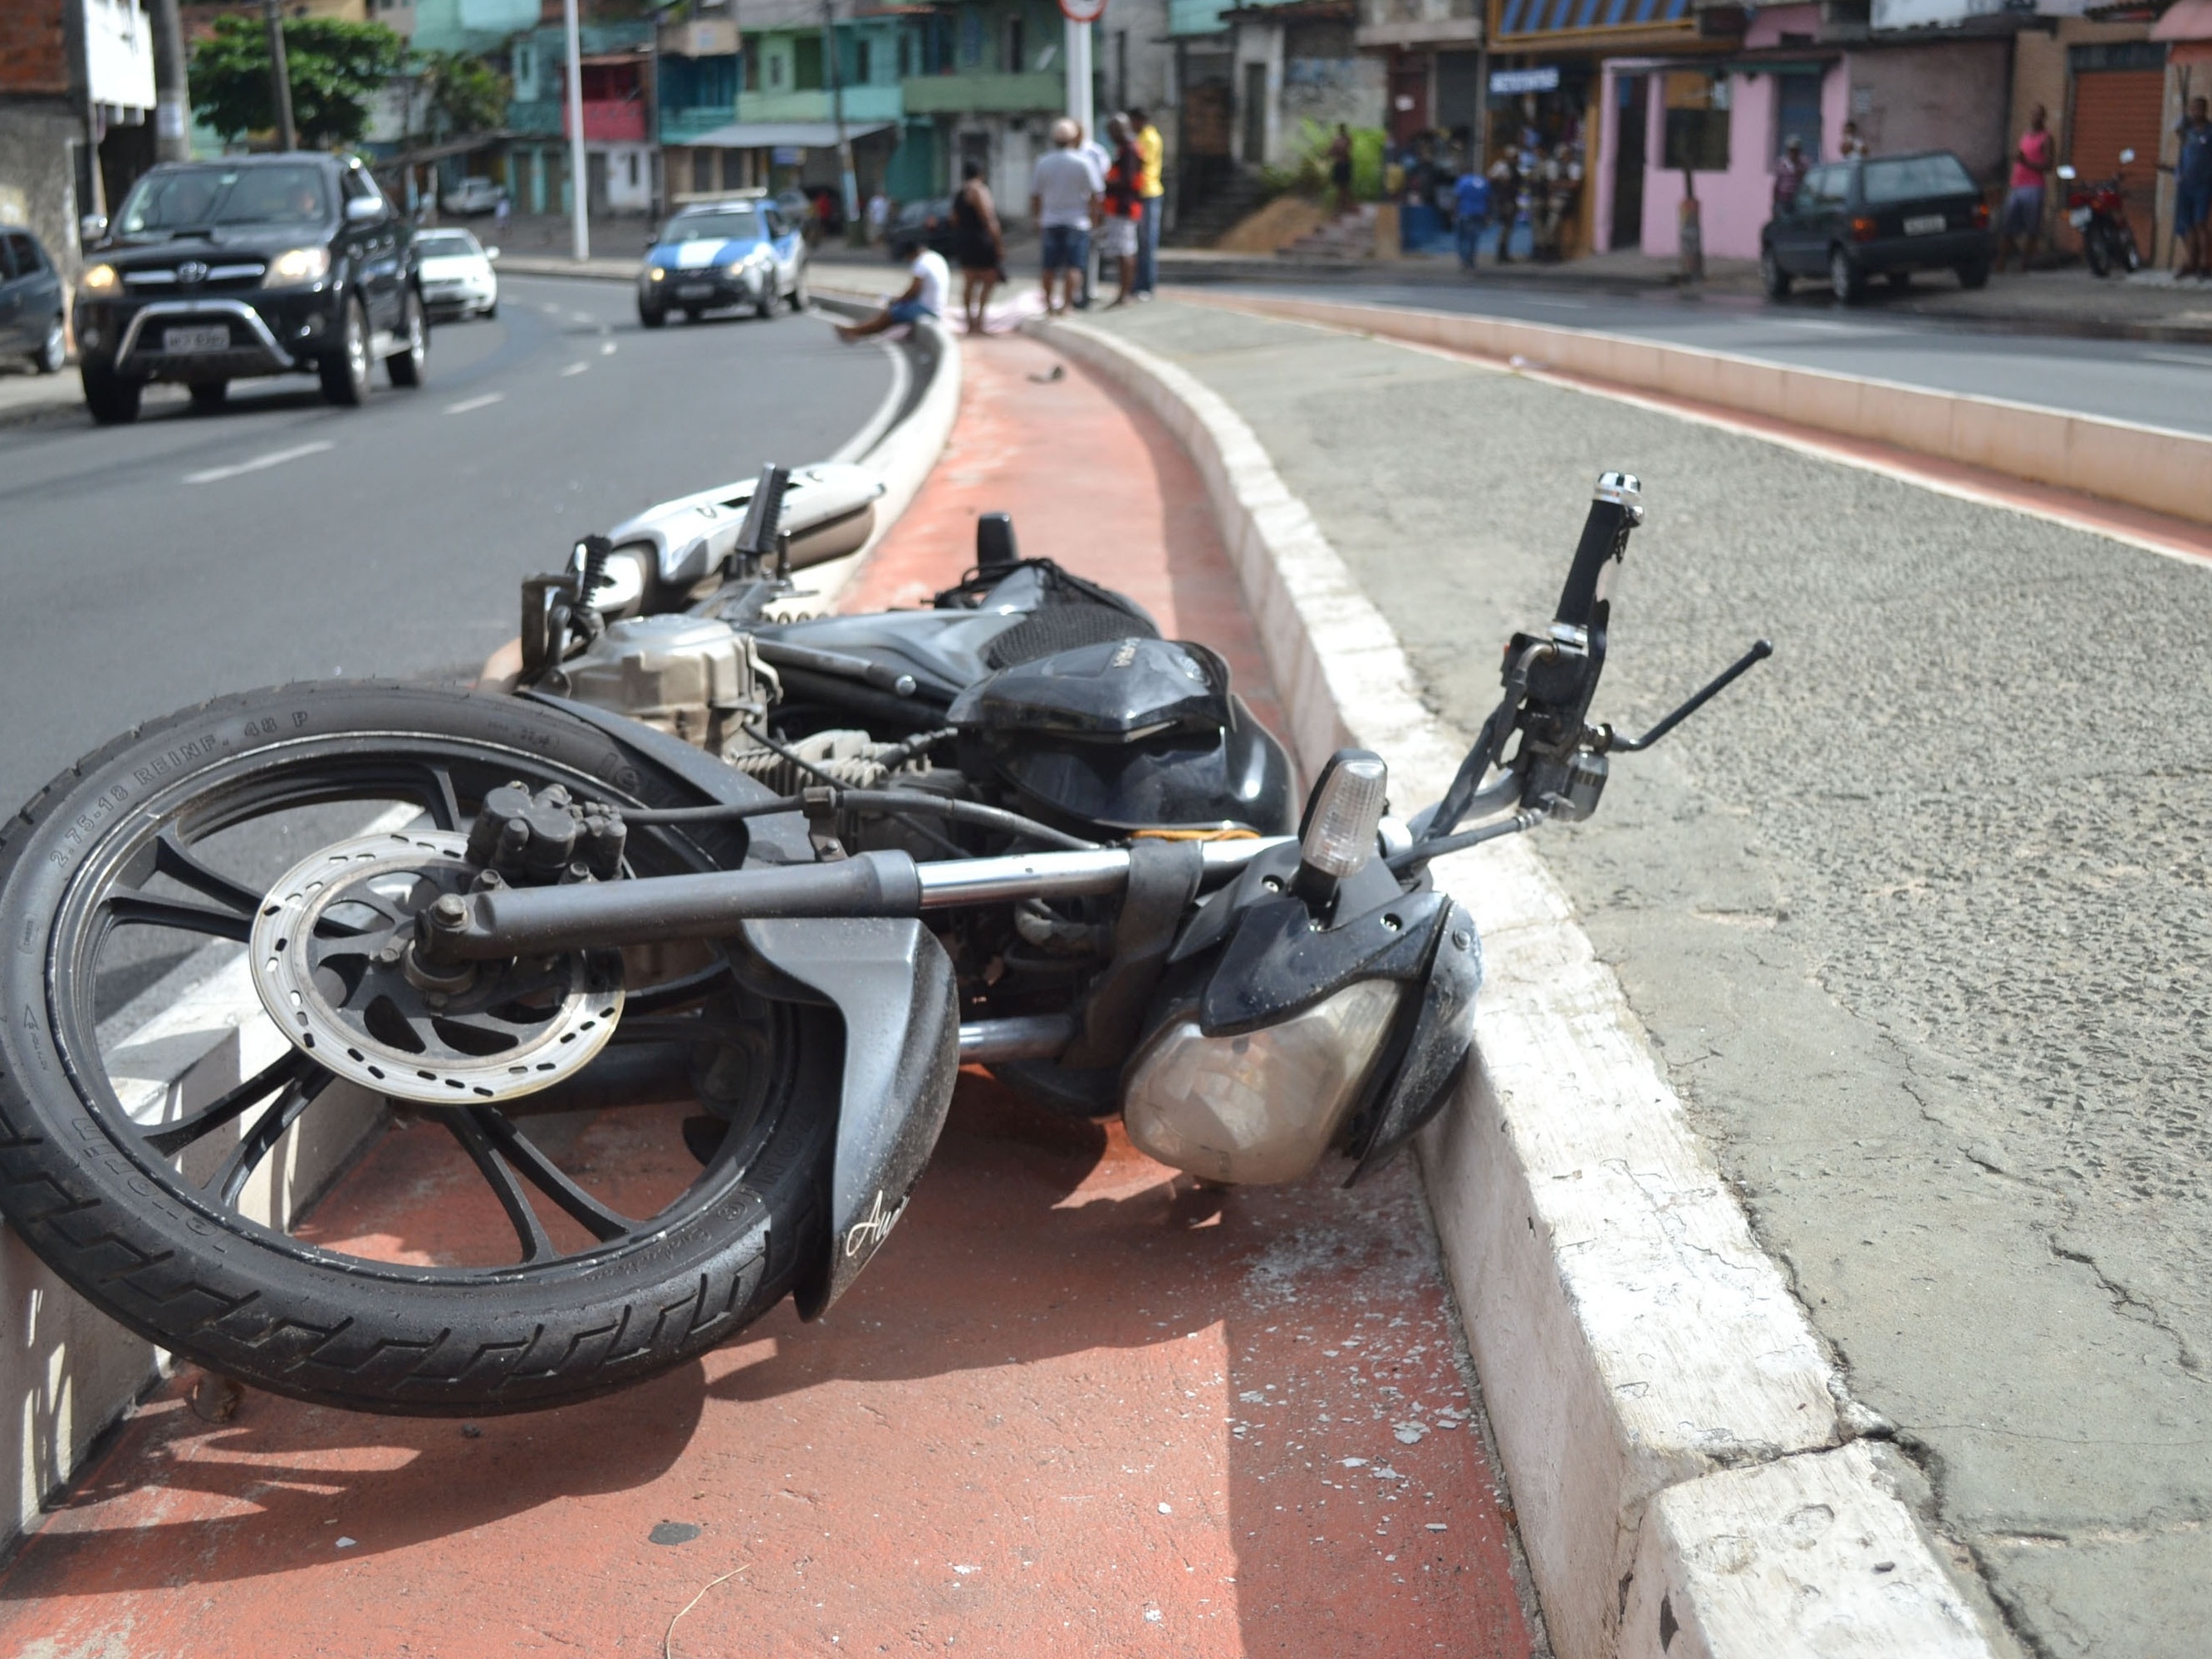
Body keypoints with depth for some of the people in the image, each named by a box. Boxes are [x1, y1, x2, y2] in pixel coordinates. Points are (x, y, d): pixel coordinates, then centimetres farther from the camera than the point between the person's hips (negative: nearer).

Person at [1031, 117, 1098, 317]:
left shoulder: (1043, 162, 1)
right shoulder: (1082, 162, -7)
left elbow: (1035, 196, 5)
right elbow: (1095, 195, -6)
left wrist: (1037, 219, 16)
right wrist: (1090, 211, 11)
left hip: (1050, 221, 3)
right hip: (1076, 220, -3)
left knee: (1050, 267, 11)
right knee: (1074, 266, -3)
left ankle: (1049, 304, 17)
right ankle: (1066, 303, -13)